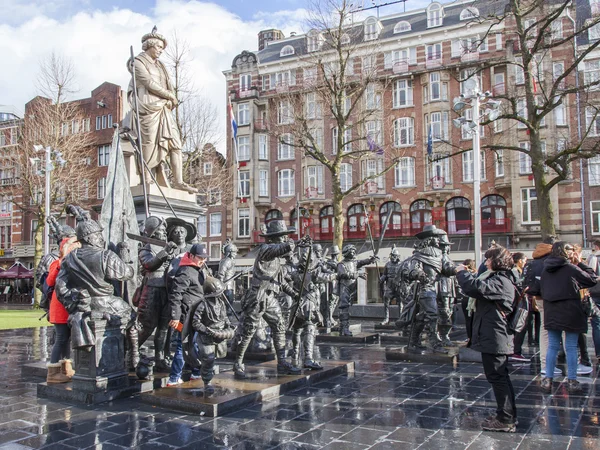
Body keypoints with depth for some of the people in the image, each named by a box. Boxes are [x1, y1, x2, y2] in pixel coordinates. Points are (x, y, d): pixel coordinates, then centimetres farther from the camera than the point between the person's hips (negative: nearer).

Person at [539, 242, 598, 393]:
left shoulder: (545, 270, 4)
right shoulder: (571, 268, -12)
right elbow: (593, 279, -3)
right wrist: (581, 263, 4)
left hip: (551, 314, 5)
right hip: (570, 313, -5)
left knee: (552, 346, 10)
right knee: (571, 347, 5)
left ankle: (547, 380, 10)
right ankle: (572, 381, 10)